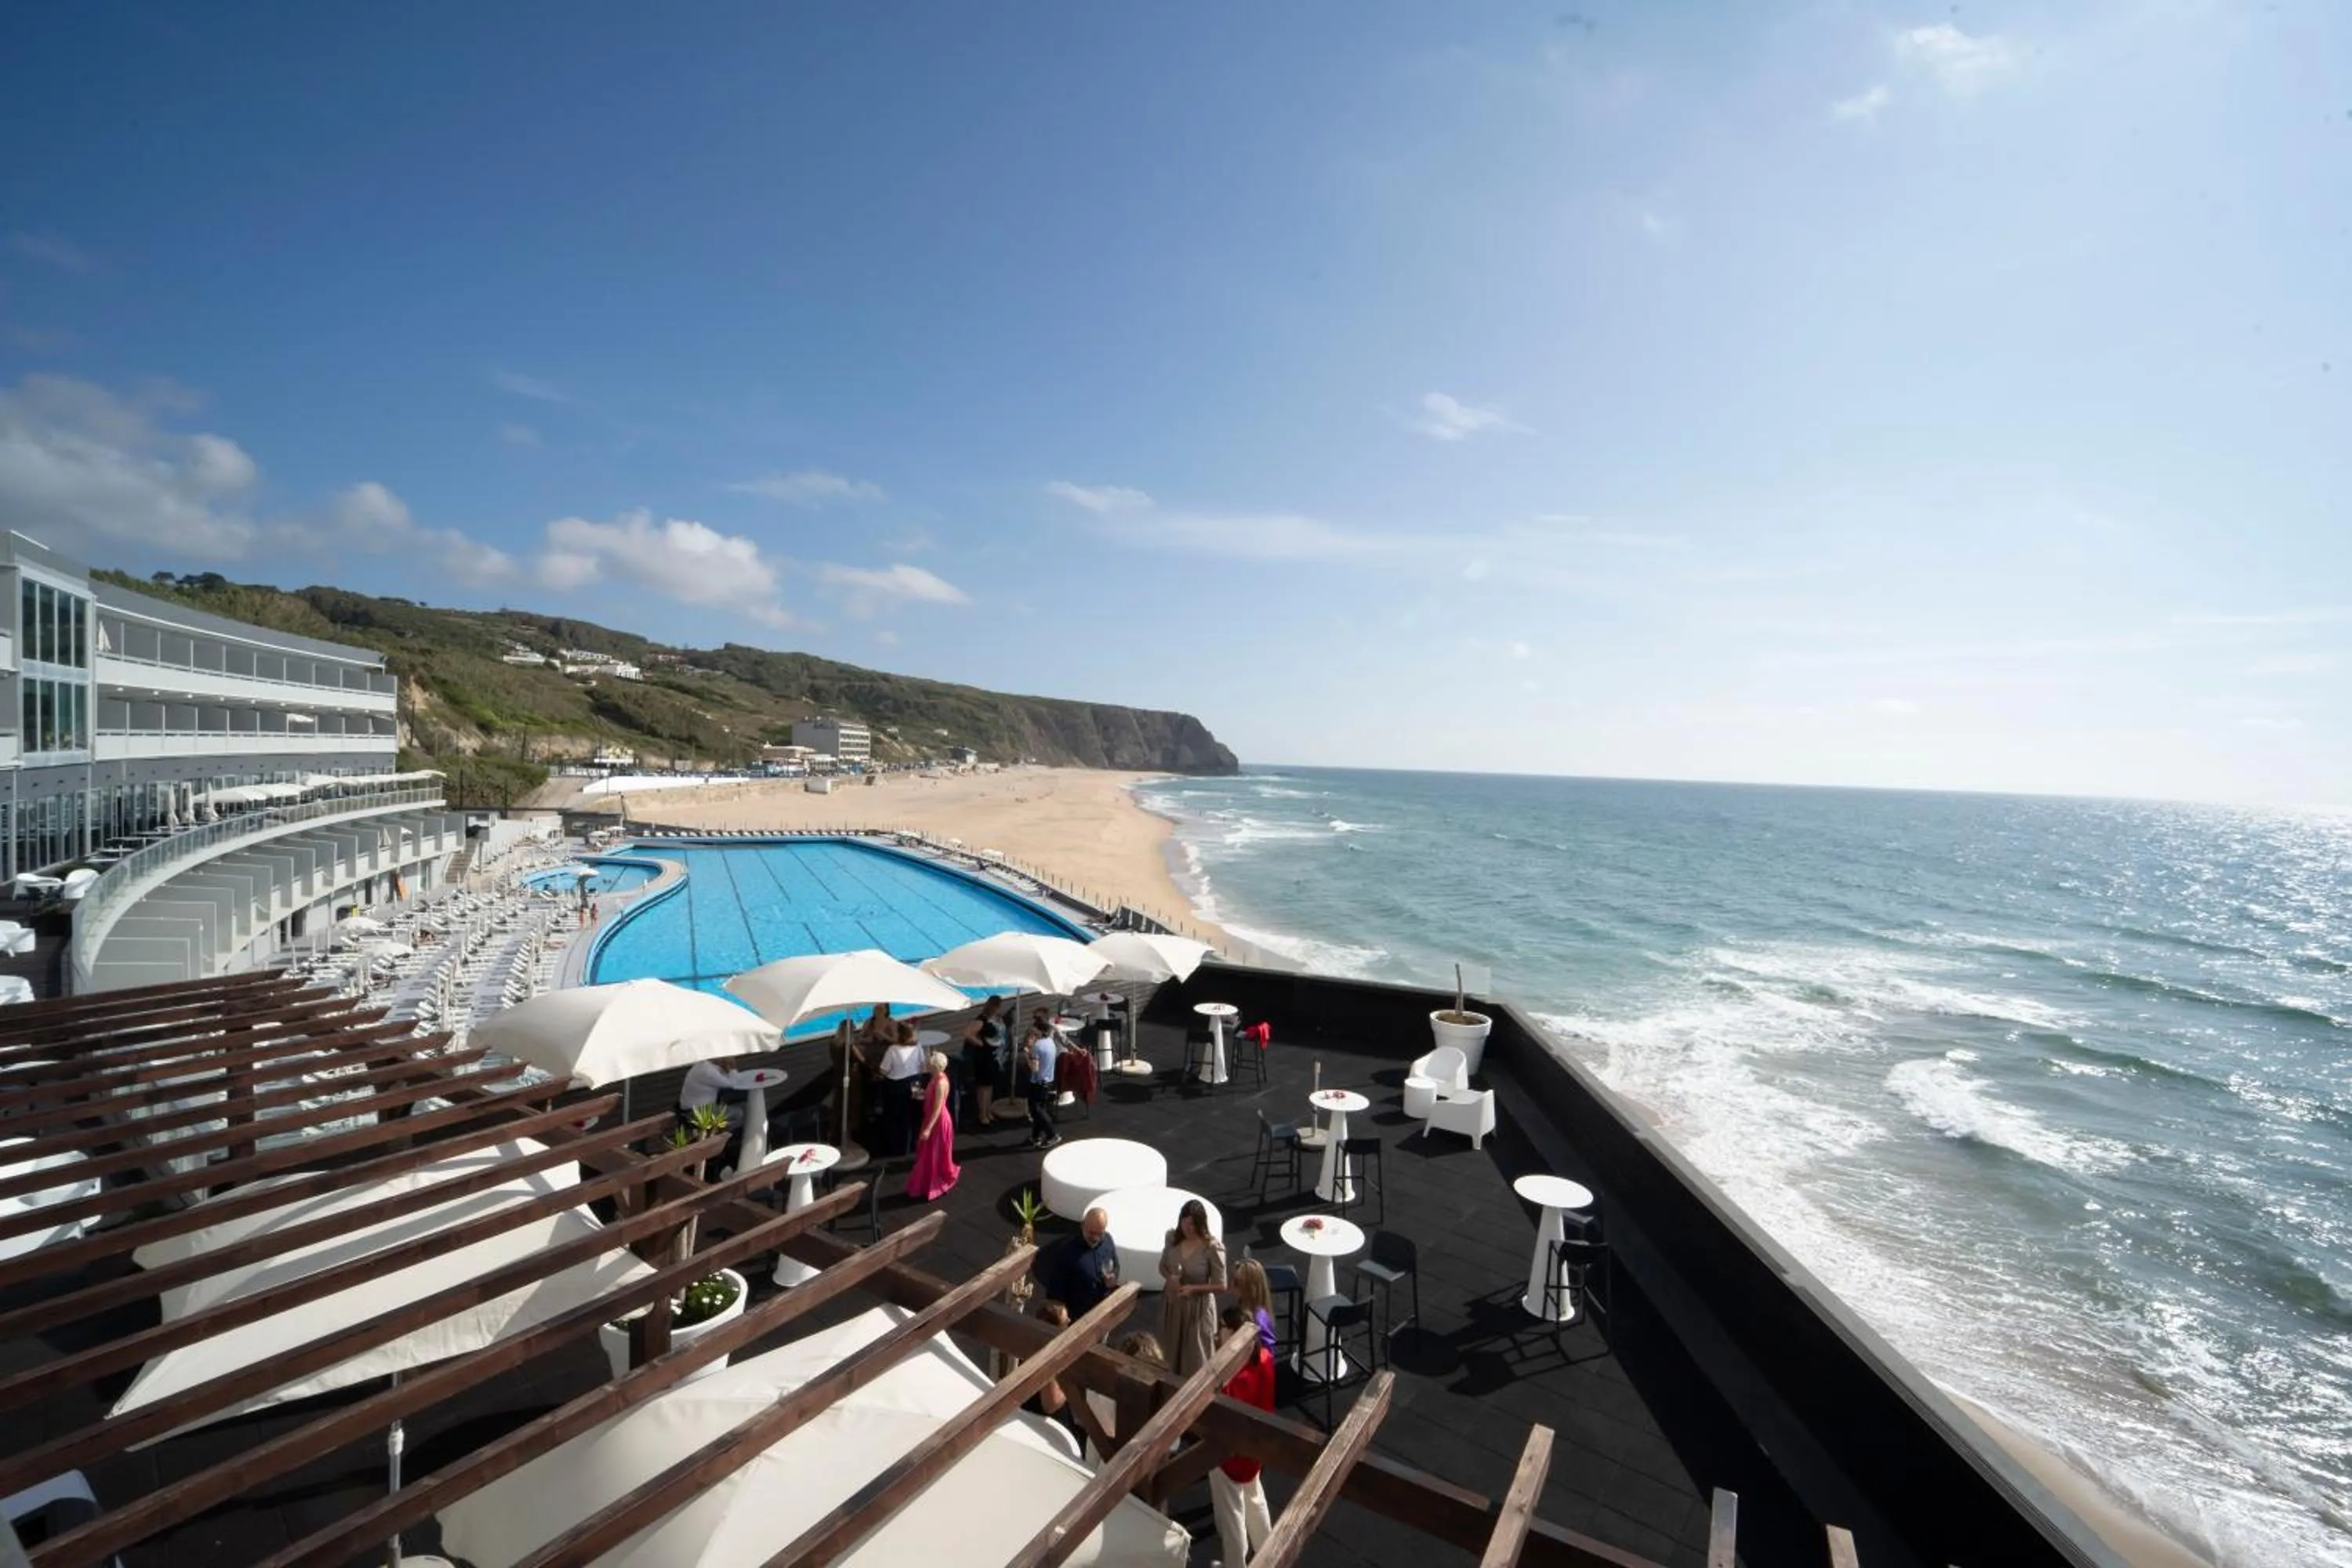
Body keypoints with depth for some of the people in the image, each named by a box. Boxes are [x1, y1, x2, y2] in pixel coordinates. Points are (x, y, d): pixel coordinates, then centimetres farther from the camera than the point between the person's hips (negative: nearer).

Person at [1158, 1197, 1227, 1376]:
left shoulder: (1213, 1247, -23)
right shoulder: (1173, 1237, -10)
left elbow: (1221, 1285, -15)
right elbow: (1163, 1266, 5)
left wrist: (1193, 1288, -25)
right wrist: (1169, 1278, -16)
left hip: (1197, 1307, -5)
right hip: (1172, 1303, 5)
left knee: (1195, 1357, 11)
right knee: (1170, 1351, 22)